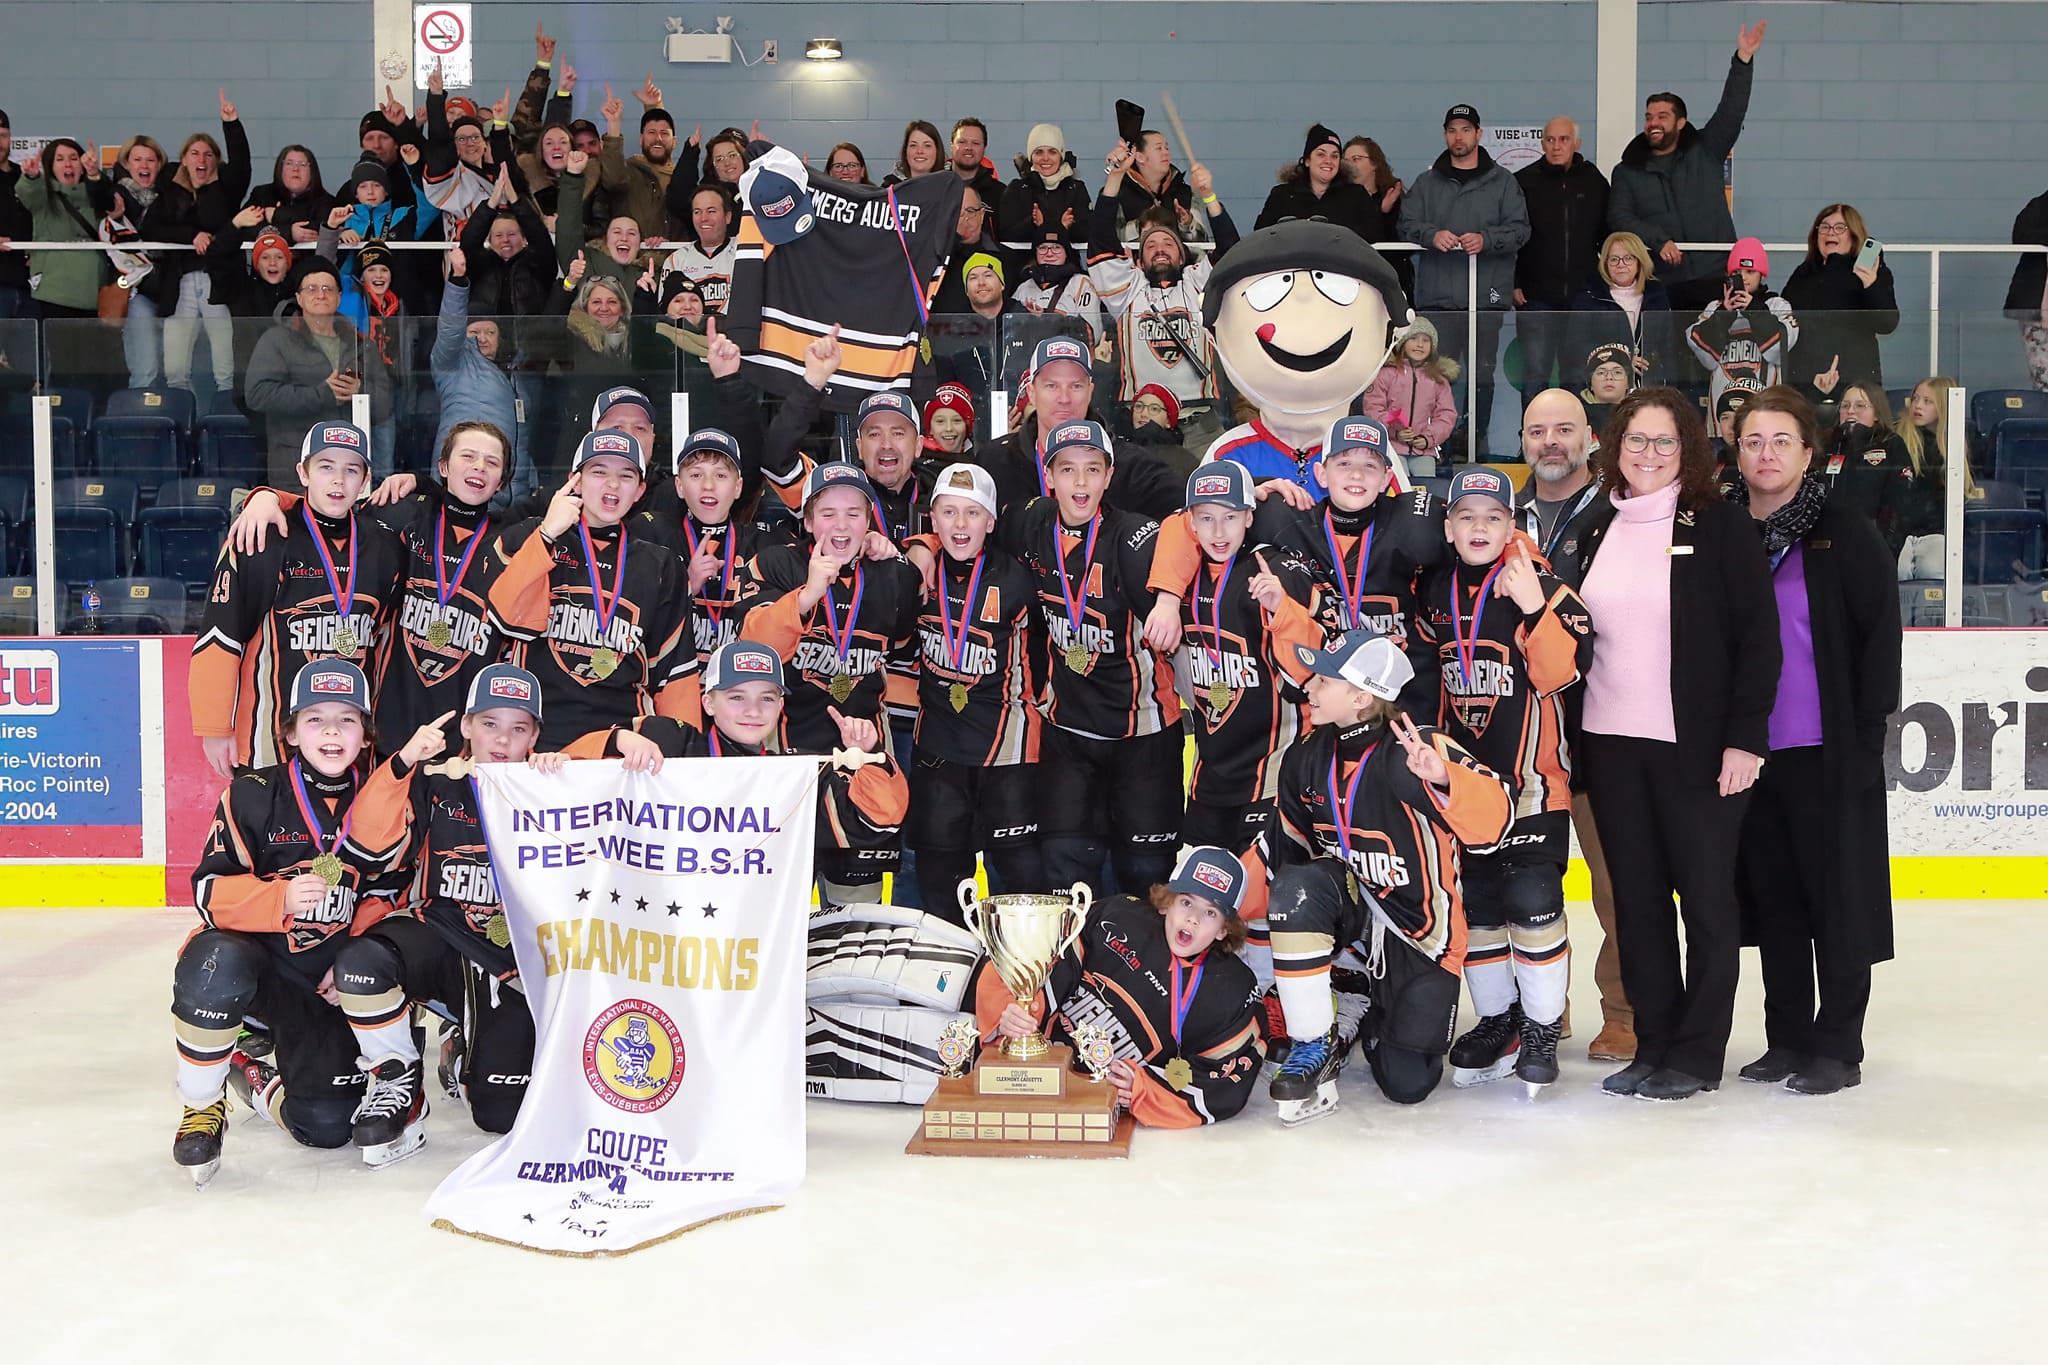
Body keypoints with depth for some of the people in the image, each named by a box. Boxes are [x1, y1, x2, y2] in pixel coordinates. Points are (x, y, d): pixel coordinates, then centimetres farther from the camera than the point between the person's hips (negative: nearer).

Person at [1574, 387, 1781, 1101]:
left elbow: (1758, 635, -7)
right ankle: (1654, 1045, 18)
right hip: (1611, 745, 5)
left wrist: (1744, 738, -13)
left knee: (1707, 899, 3)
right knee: (1636, 900, 8)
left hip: (1697, 746, -4)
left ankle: (1697, 1055, 12)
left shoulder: (1719, 525, -3)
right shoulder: (1595, 531, 10)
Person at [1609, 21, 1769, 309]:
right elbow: (1619, 218, 1)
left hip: (1716, 277, 0)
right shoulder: (1628, 171, 13)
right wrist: (1658, 241, -14)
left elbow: (1731, 111, 3)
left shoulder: (1705, 152, 13)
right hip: (1662, 285, 0)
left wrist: (1743, 60, -7)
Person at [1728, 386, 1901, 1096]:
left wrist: (1866, 732, -10)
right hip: (1750, 751, 5)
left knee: (1838, 897, 1)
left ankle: (1838, 1047, 11)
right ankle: (1788, 1039, 21)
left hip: (1830, 751, -4)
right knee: (1771, 898, 10)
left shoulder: (1846, 535, -4)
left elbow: (1880, 635, -5)